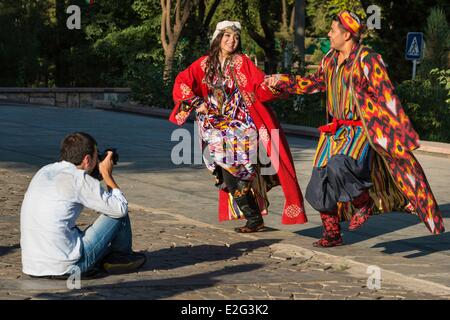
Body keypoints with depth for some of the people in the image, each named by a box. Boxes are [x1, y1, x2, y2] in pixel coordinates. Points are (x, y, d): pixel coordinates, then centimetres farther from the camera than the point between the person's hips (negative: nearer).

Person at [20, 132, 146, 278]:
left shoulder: (44, 171, 10)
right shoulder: (79, 179, -10)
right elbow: (120, 208, -2)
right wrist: (107, 175, 11)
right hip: (66, 267, -7)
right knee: (118, 212, 7)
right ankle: (121, 256, 27)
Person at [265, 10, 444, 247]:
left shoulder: (368, 61, -15)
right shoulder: (331, 59, 8)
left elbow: (387, 99, -17)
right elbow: (314, 82, 26)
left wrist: (400, 135, -20)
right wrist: (282, 81, 24)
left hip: (360, 131, -8)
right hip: (335, 131, 8)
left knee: (340, 168, -32)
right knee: (321, 181, 7)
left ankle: (364, 203, -3)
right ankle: (332, 234, 23)